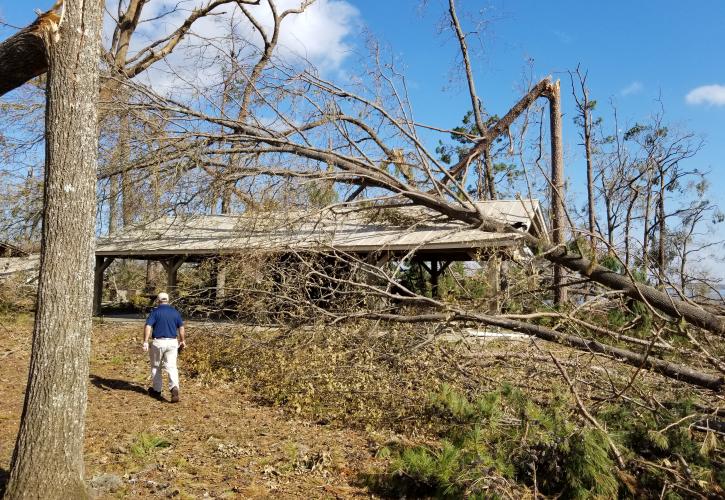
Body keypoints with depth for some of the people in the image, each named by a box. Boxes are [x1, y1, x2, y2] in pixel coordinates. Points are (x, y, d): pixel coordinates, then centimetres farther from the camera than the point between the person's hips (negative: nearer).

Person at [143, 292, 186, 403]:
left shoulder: (155, 312, -5)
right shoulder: (175, 312, 6)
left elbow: (148, 326, -15)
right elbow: (181, 328, 10)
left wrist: (145, 342, -16)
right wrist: (183, 341, 22)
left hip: (158, 342, -2)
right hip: (172, 342, 2)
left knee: (156, 367, 16)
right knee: (171, 366, 0)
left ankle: (156, 390, 27)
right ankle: (174, 388, -21)